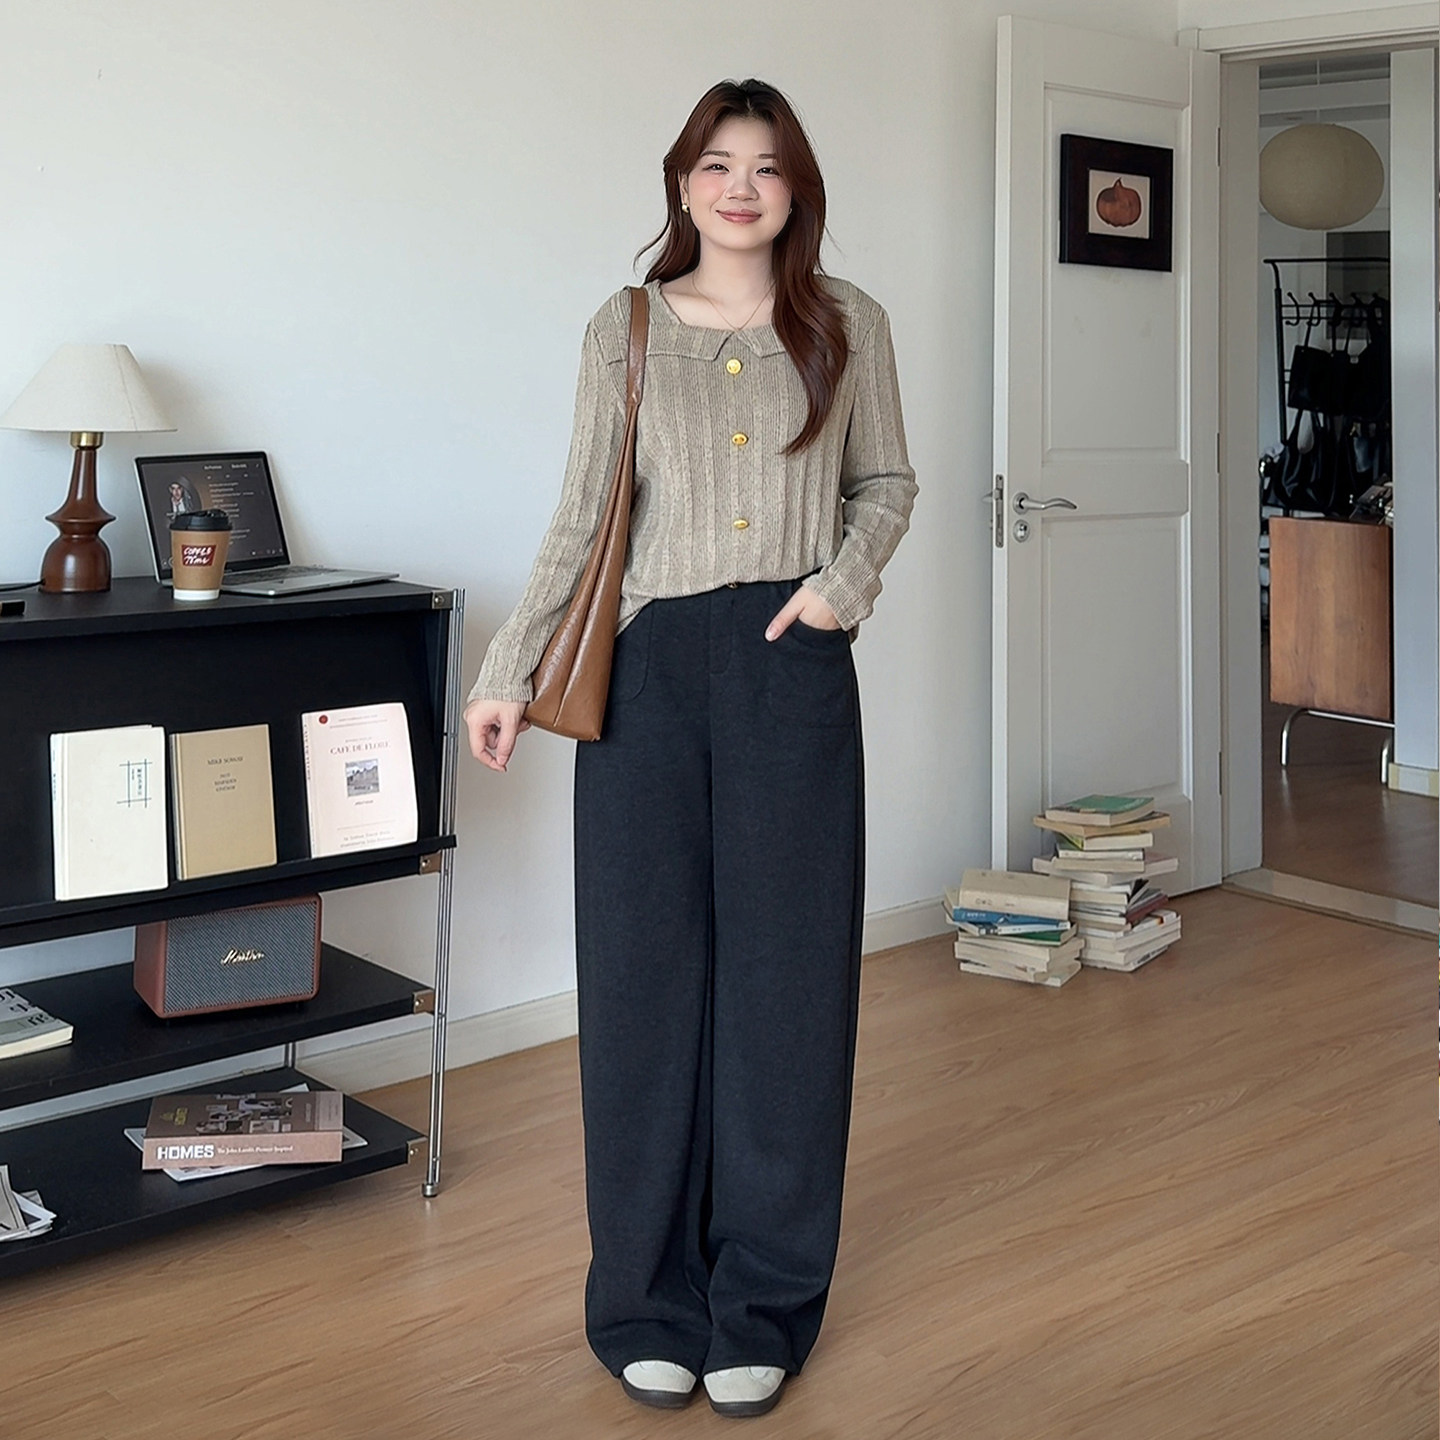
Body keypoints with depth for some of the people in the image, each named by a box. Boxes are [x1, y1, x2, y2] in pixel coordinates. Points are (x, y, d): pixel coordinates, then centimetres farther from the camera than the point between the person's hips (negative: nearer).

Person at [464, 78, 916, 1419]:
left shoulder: (847, 326, 7)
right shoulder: (624, 330, 6)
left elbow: (885, 483, 15)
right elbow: (580, 520, 5)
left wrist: (847, 575, -5)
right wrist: (507, 670, -1)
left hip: (793, 669, 0)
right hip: (649, 669, 0)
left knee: (785, 971, 3)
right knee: (646, 968, 2)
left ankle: (763, 1303, 15)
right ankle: (649, 1297, 16)